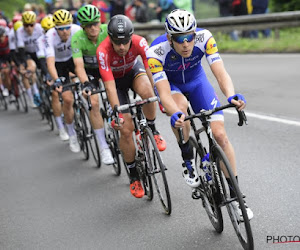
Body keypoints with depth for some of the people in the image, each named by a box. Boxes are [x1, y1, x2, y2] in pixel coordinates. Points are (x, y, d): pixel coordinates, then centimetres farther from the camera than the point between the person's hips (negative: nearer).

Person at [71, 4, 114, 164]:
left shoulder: (108, 30, -27)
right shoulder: (77, 38, -28)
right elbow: (79, 65, -34)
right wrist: (86, 84, -51)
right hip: (89, 70, -1)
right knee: (94, 102, -19)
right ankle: (103, 147, -13)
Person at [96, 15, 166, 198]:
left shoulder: (139, 42, -30)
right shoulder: (103, 51, -35)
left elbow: (151, 70, -30)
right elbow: (110, 86, -36)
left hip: (134, 70, 1)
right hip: (116, 79, -1)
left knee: (147, 92, -37)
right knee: (126, 129, -10)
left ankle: (152, 130, -9)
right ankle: (134, 176, 6)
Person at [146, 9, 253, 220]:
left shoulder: (204, 38, -30)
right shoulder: (156, 52, -34)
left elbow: (221, 72, -37)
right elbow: (164, 92, -39)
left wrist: (232, 96, -57)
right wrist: (175, 114, -60)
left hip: (196, 80, 2)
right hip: (170, 84, -1)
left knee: (220, 134, -13)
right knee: (181, 105, -39)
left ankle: (235, 195, -1)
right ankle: (188, 161, -15)